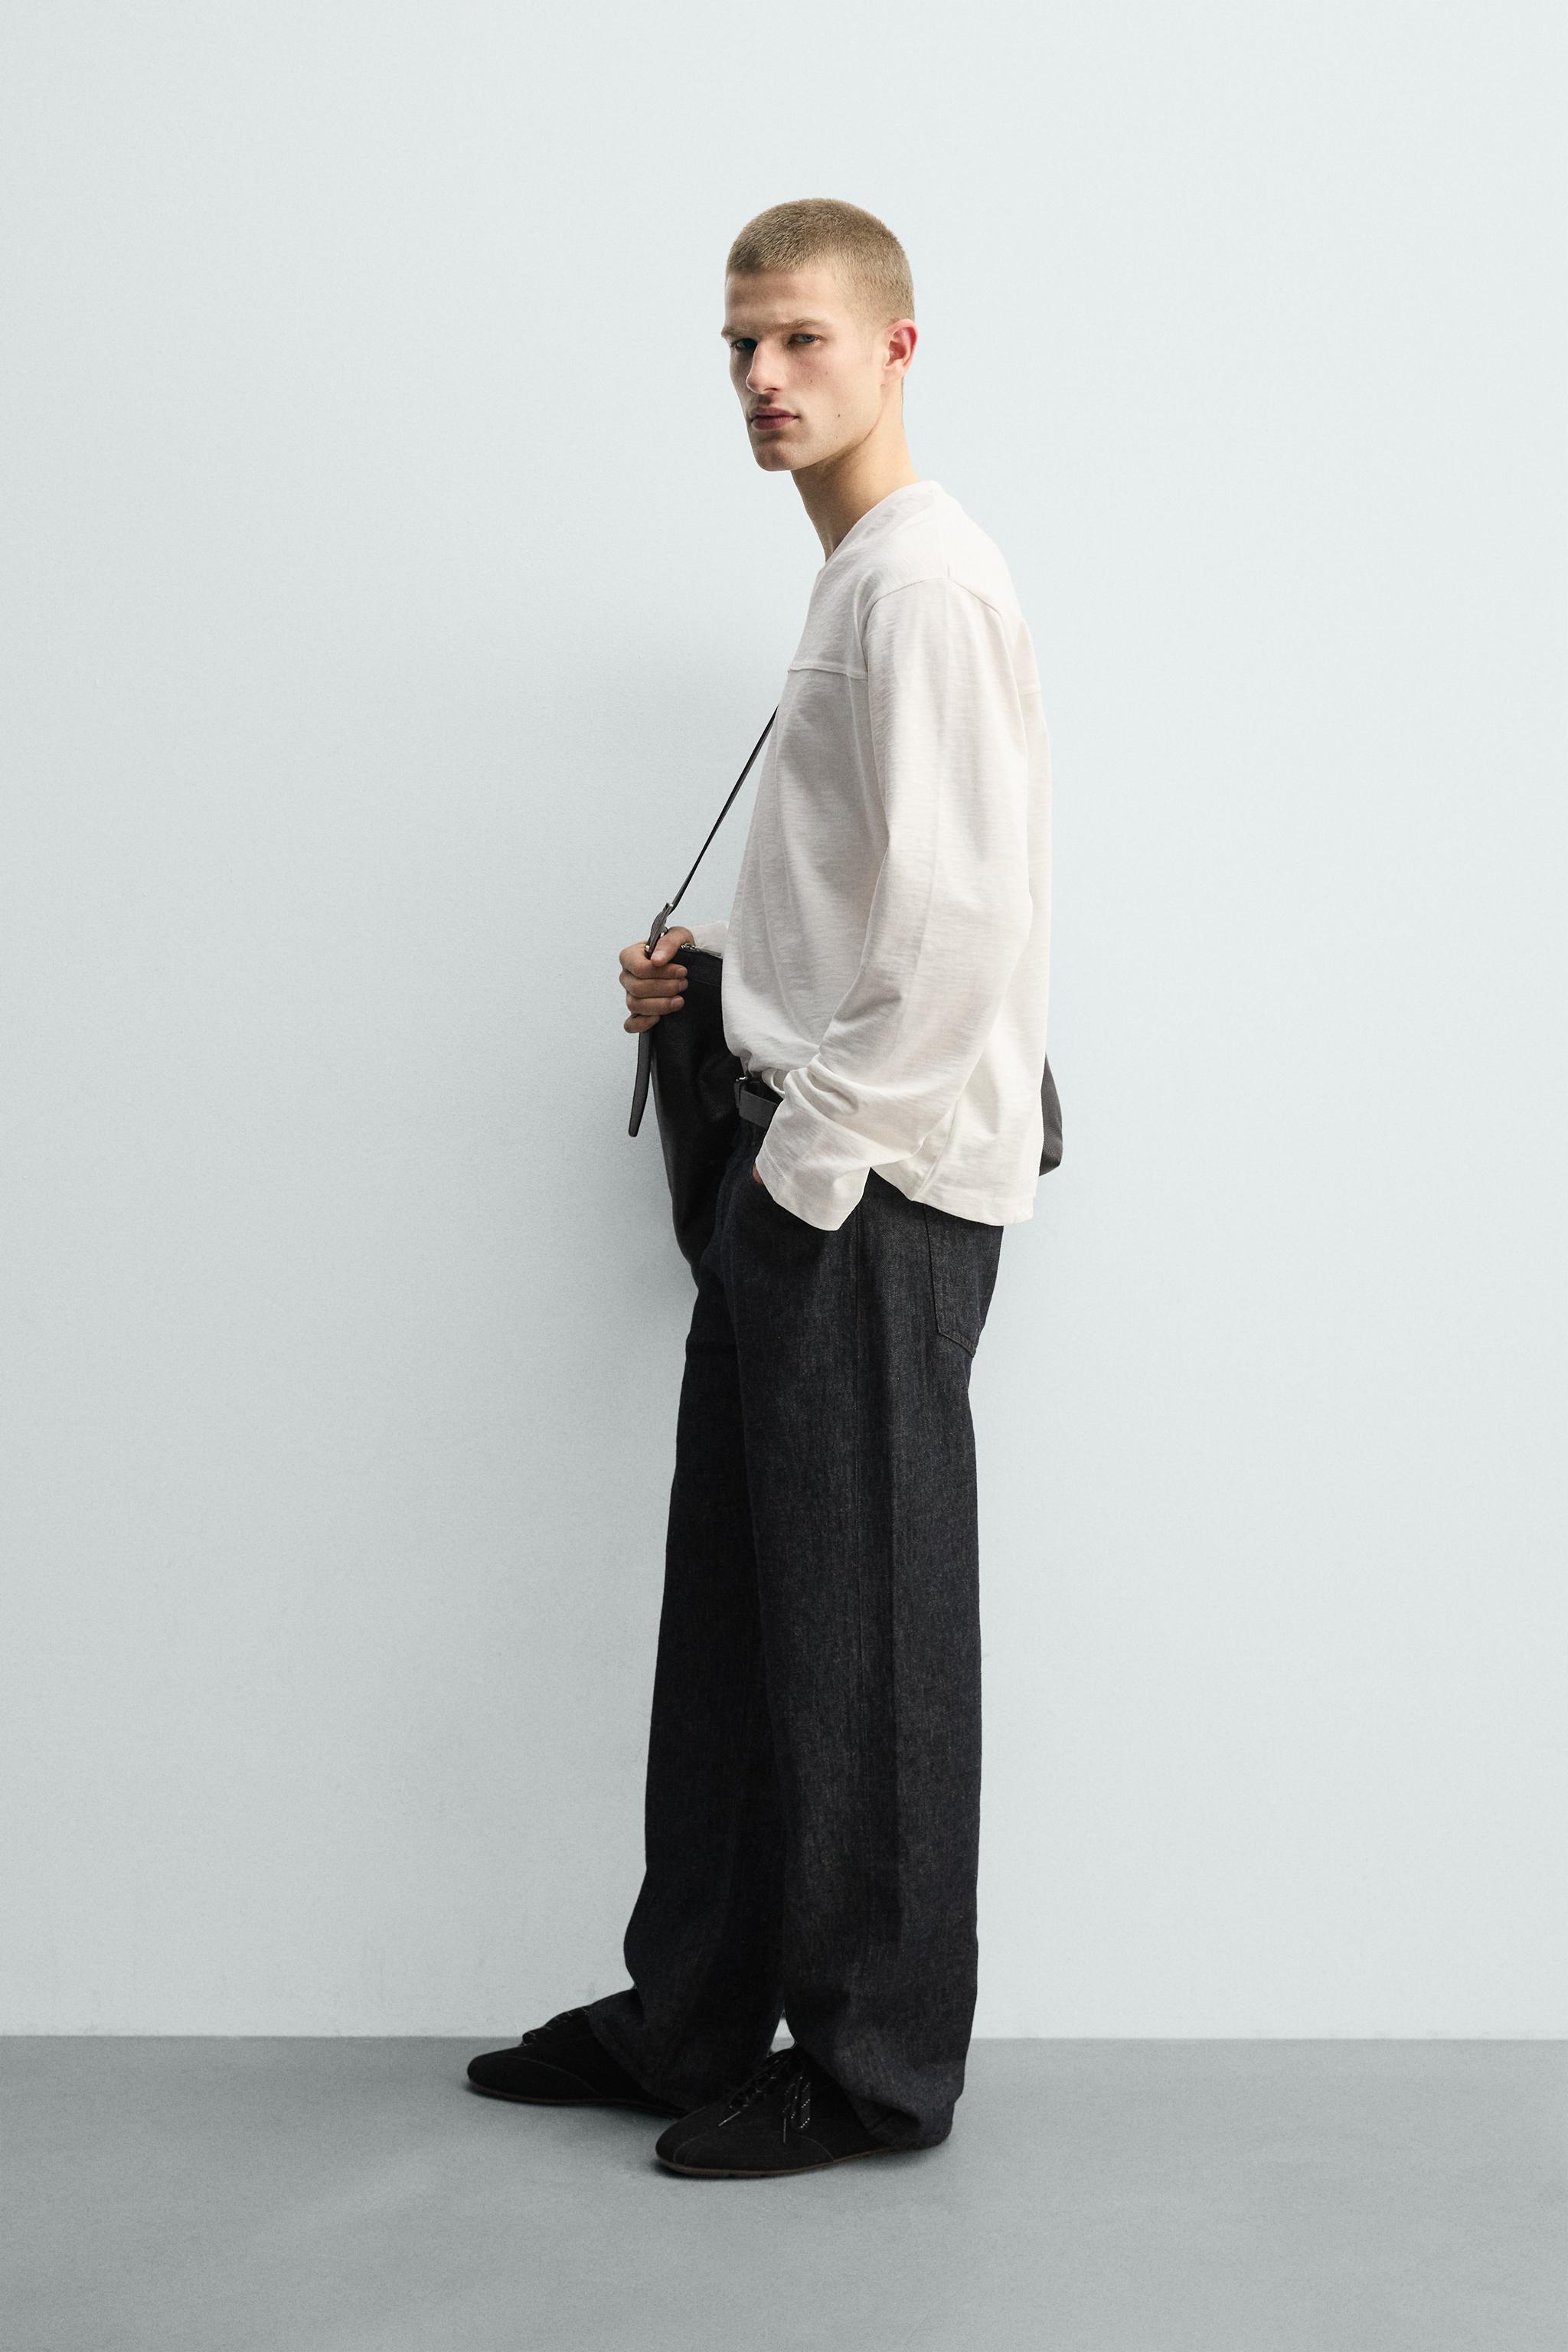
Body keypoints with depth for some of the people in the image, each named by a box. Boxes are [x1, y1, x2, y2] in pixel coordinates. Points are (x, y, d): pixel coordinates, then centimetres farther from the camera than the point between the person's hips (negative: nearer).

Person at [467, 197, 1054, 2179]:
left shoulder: (923, 578, -13)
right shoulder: (856, 579, 18)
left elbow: (960, 908, -21)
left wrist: (824, 1150, -18)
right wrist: (727, 972, 12)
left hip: (879, 1182, -10)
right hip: (806, 1157, 10)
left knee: (862, 1622, -1)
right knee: (733, 1603, 14)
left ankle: (875, 2066, 12)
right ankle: (692, 2016, 26)